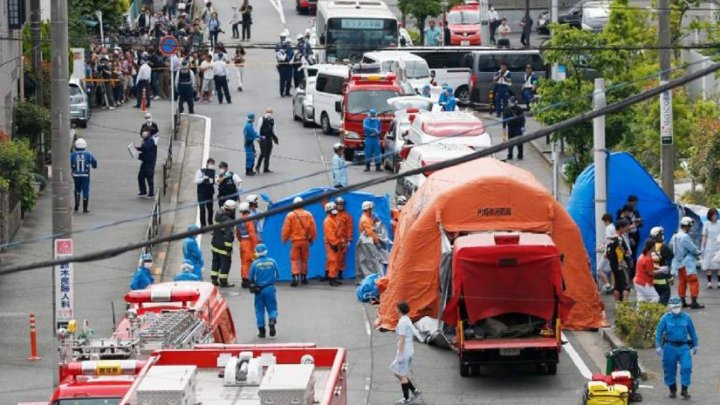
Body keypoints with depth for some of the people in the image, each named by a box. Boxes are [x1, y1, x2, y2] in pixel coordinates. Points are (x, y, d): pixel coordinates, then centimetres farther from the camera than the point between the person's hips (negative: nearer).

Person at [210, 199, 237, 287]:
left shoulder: (218, 215, -2)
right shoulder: (228, 221, -27)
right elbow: (229, 236, -27)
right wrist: (229, 249, -21)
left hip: (215, 244, 8)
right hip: (223, 247, -8)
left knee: (216, 262, 19)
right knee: (226, 263, 6)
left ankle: (214, 279, 28)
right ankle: (223, 281, 13)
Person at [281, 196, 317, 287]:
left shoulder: (290, 216, -8)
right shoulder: (308, 215, 0)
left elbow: (286, 230, -5)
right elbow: (313, 229, 3)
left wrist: (284, 239, 10)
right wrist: (311, 238, 18)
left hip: (295, 241, -3)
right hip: (305, 241, 3)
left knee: (294, 260, -1)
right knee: (304, 260, 16)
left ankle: (295, 277, -17)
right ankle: (303, 277, 24)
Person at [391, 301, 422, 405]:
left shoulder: (402, 322, -19)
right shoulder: (407, 320, 11)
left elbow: (402, 339, -21)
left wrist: (400, 355, -19)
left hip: (404, 351, -10)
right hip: (409, 350, 10)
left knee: (402, 375, 1)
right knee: (397, 372, 17)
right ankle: (414, 391, 16)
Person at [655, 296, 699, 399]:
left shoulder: (686, 318, 2)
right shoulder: (666, 318, -2)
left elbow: (692, 332, 13)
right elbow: (659, 332, 1)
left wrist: (695, 345, 16)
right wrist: (658, 346, -6)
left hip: (684, 347, 0)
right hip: (670, 347, 0)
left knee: (686, 367, -12)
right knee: (669, 369, 6)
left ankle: (684, 390, -2)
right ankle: (672, 390, 23)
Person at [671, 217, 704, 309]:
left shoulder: (675, 236, 7)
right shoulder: (685, 237, -20)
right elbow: (693, 249, -18)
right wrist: (698, 253, 6)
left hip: (678, 263, 9)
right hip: (687, 264, -9)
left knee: (682, 282, 14)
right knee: (693, 282, -4)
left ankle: (683, 302, 18)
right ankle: (694, 303, -6)